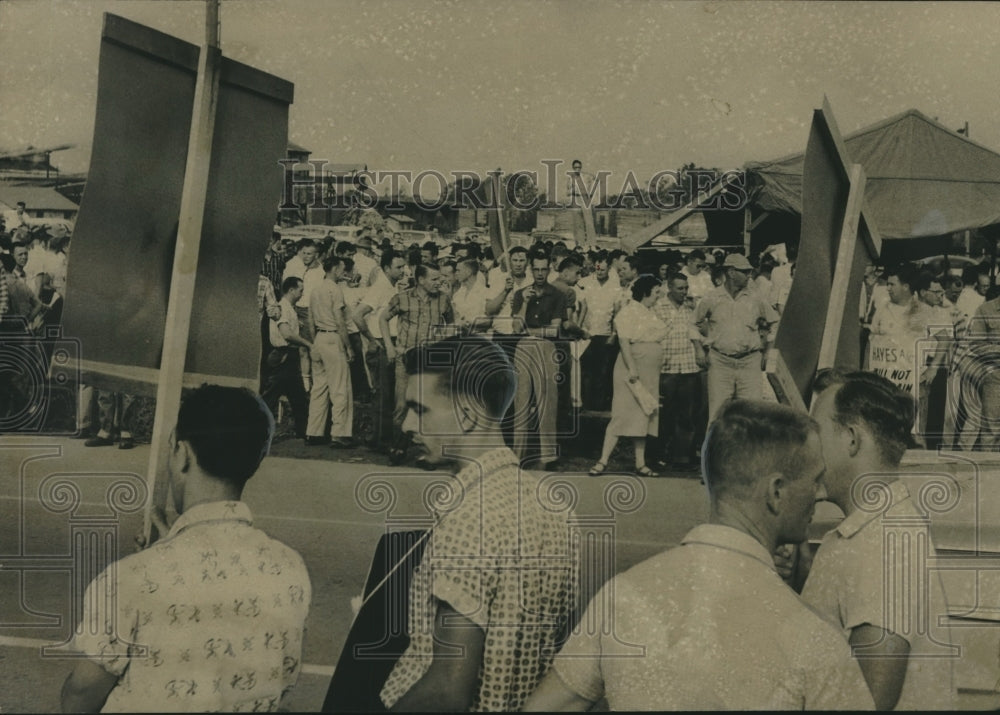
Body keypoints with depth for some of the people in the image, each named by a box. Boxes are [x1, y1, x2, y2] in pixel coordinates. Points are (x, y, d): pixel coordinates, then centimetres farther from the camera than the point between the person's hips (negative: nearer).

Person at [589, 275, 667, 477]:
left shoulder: (650, 314, 18)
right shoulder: (628, 312, -8)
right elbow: (624, 341, -17)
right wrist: (632, 368, -24)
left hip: (650, 373, 8)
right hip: (632, 371, -8)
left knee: (644, 416, 8)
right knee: (623, 415, -10)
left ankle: (641, 464, 11)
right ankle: (603, 461, -6)